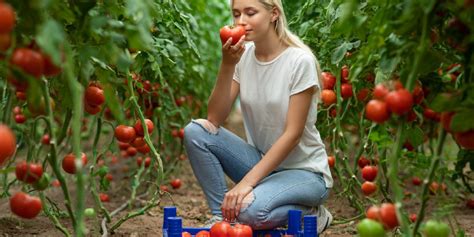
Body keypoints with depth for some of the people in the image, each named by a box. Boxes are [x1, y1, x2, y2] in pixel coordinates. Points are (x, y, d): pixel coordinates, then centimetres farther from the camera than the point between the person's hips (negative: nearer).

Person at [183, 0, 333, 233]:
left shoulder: (300, 60, -18)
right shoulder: (242, 55, -3)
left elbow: (292, 134, -20)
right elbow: (215, 119, -9)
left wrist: (247, 182, -25)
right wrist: (227, 66, -22)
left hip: (304, 171, -5)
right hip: (262, 161, 5)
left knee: (249, 208, -33)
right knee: (196, 130, -15)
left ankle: (310, 215, -2)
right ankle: (221, 217, -4)